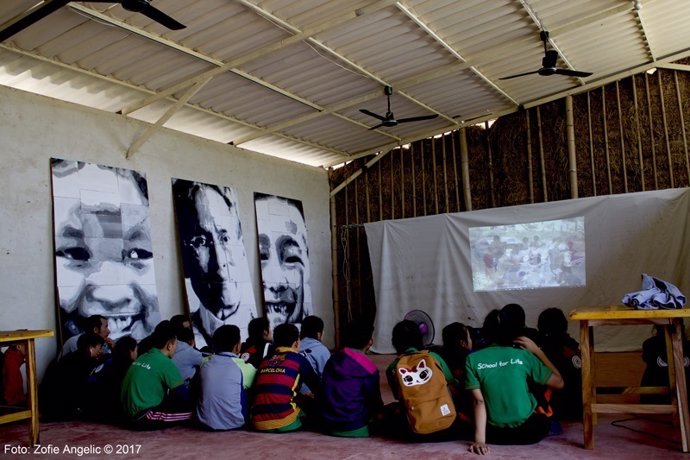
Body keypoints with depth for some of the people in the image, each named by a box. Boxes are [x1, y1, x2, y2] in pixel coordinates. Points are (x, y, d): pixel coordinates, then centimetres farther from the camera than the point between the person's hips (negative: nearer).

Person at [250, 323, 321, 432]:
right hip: (284, 422, -4)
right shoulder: (298, 359, 5)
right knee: (313, 404, 20)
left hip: (258, 423, 5)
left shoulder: (265, 360, 17)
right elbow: (317, 388, 14)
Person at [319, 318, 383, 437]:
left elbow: (323, 394, 12)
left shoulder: (332, 360, 5)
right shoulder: (368, 369, -12)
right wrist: (379, 413, 21)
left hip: (329, 425, 6)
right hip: (356, 428, -6)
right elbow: (374, 401, -1)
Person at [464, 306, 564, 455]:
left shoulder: (473, 359, -6)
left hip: (495, 434, 0)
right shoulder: (523, 356, -7)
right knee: (543, 422, 35)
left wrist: (480, 440, -15)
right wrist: (537, 351, 6)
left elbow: (479, 401, -13)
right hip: (530, 432, 0)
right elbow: (559, 383, 3)